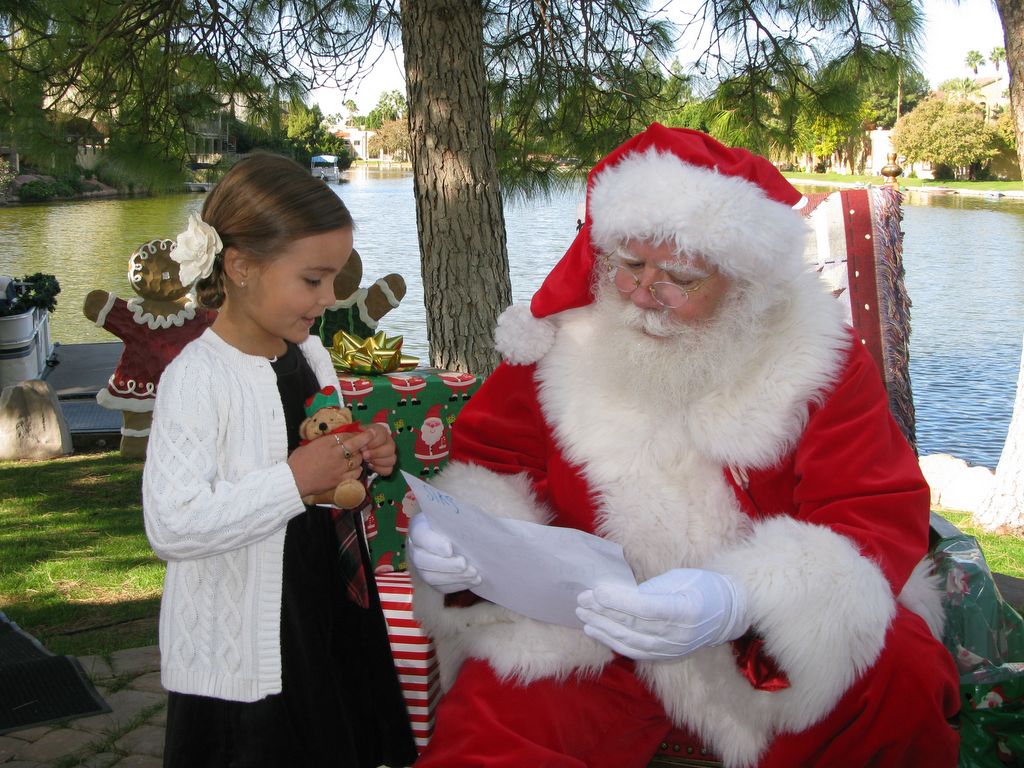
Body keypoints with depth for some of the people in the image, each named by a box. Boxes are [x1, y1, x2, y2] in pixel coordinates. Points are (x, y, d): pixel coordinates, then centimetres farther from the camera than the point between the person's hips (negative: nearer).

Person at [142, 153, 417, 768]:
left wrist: (364, 460, 0)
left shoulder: (311, 355, 7)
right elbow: (171, 526, -28)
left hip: (335, 626, 8)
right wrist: (294, 480, -27)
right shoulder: (198, 377, -20)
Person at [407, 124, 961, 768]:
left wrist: (742, 603, -34)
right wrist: (459, 533, -17)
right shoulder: (562, 339, -4)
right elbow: (494, 462, 8)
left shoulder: (817, 357, -9)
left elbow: (880, 518, -15)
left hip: (772, 633, 1)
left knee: (905, 680, -26)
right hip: (584, 626, 0)